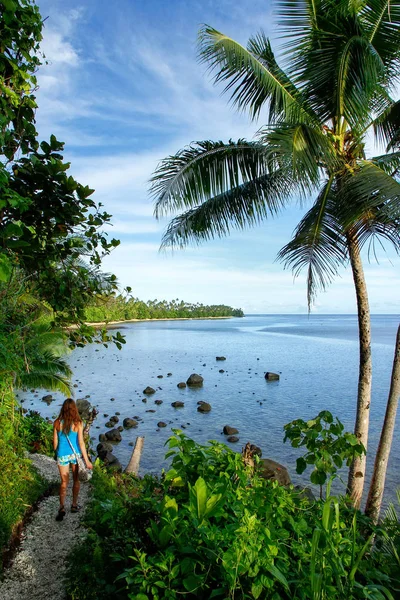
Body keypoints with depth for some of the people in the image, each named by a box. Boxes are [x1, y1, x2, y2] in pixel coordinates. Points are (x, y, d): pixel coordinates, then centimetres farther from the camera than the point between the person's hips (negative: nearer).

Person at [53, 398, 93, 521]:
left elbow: (55, 442, 0)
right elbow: (81, 443, -13)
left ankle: (62, 507, 0)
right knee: (76, 480, 18)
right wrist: (87, 460, -7)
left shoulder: (57, 422, -9)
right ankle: (74, 505, 29)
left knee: (64, 482, 12)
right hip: (75, 454, -1)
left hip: (62, 455, 1)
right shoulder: (78, 423, -14)